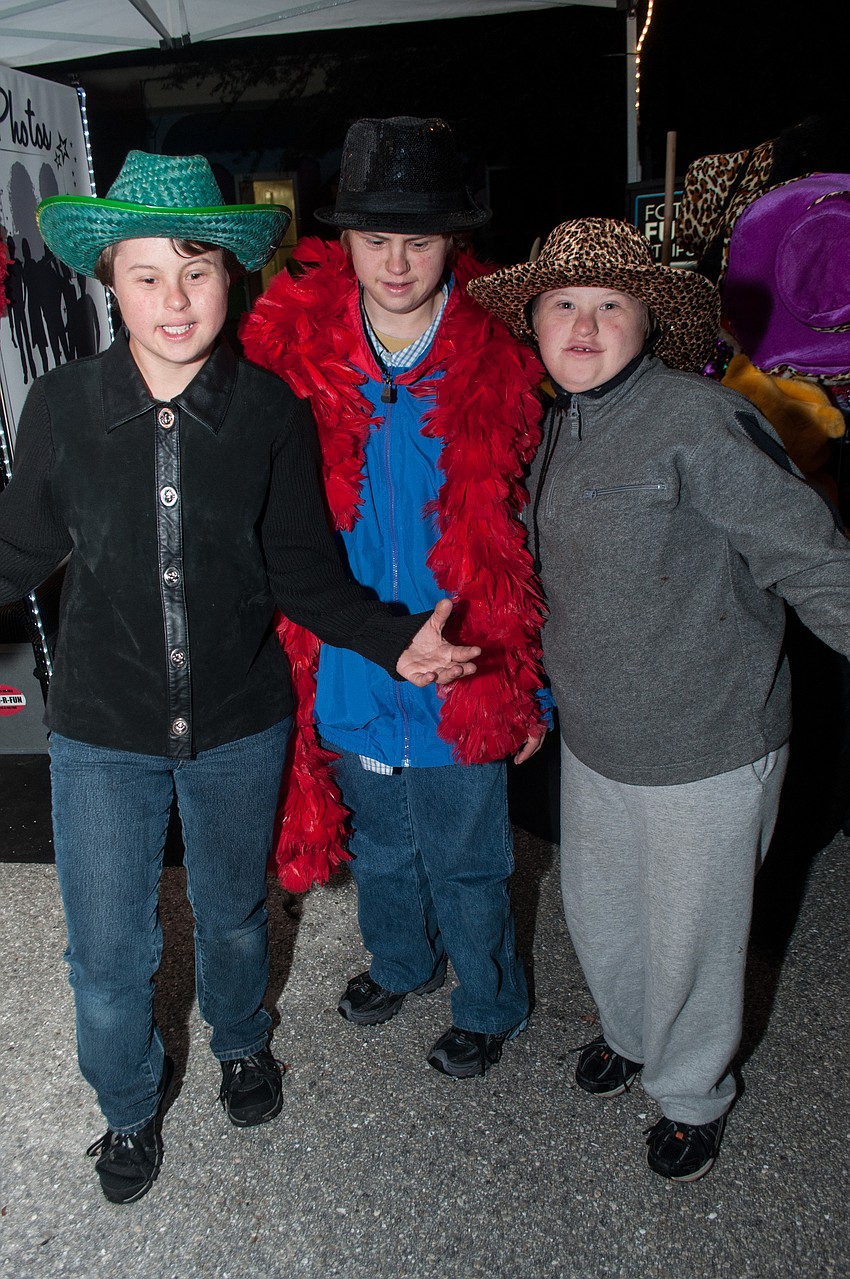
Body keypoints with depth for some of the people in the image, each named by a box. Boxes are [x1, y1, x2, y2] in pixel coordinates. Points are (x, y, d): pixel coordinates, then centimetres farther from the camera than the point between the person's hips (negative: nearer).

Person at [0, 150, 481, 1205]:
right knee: (106, 950, 13)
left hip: (239, 724, 0)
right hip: (102, 730, 0)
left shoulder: (272, 413, -11)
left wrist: (394, 641, -19)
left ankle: (242, 1041, 57)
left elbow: (304, 575, -6)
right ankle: (129, 1105, 45)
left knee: (233, 913, 23)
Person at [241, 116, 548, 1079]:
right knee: (378, 847, 25)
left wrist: (532, 689, -2)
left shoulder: (497, 368, -11)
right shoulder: (295, 358, -7)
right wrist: (289, 671, 0)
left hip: (462, 691, -2)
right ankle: (402, 962, 54)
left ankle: (489, 1006, 44)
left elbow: (525, 548, -4)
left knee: (464, 864, 16)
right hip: (347, 680, 3)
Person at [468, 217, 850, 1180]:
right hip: (592, 740, 7)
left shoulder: (704, 423, -19)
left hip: (706, 750, -6)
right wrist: (547, 694, 19)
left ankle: (691, 1093, 43)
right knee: (597, 913, 24)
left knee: (690, 939, 13)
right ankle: (628, 1031, 55)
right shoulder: (554, 431, 3)